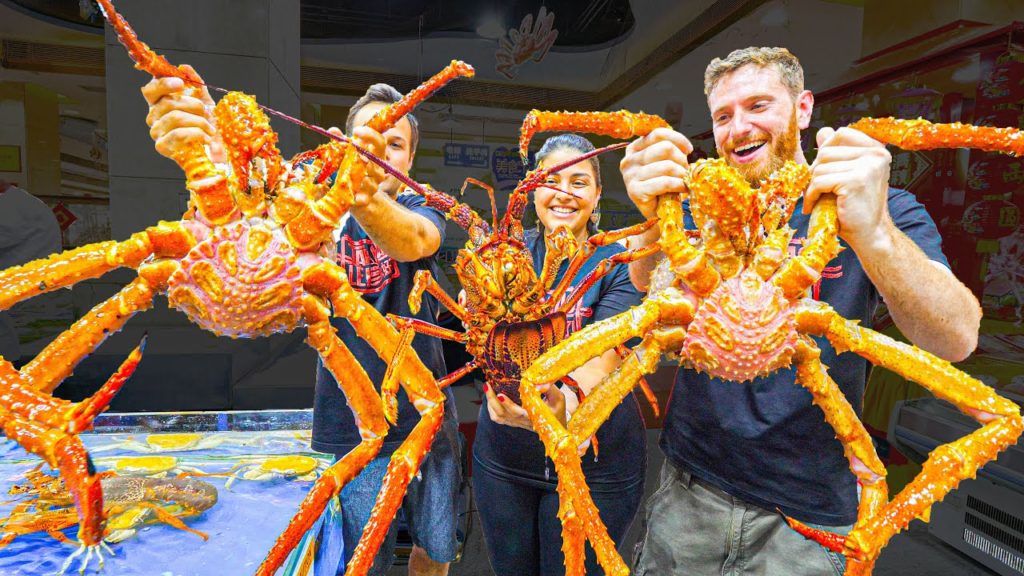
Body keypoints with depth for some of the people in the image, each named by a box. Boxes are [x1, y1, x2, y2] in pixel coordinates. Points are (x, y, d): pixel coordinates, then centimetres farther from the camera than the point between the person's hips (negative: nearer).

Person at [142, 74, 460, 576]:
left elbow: (414, 241, -29)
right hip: (358, 424, -1)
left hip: (429, 415, 2)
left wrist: (364, 194, -51)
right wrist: (210, 158, -47)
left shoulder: (420, 209, -4)